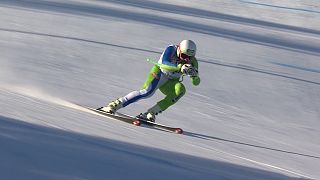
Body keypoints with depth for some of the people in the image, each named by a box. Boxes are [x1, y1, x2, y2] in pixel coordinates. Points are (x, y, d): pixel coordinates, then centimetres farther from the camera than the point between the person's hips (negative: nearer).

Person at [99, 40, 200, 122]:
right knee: (147, 92, -32)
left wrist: (195, 76, -33)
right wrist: (180, 67, -48)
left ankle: (151, 113, -28)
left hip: (170, 83, 4)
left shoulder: (192, 62, -9)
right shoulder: (171, 49, -19)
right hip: (160, 73, -4)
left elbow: (196, 82, -9)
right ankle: (114, 105, -28)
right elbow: (163, 63, -35)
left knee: (180, 90, -28)